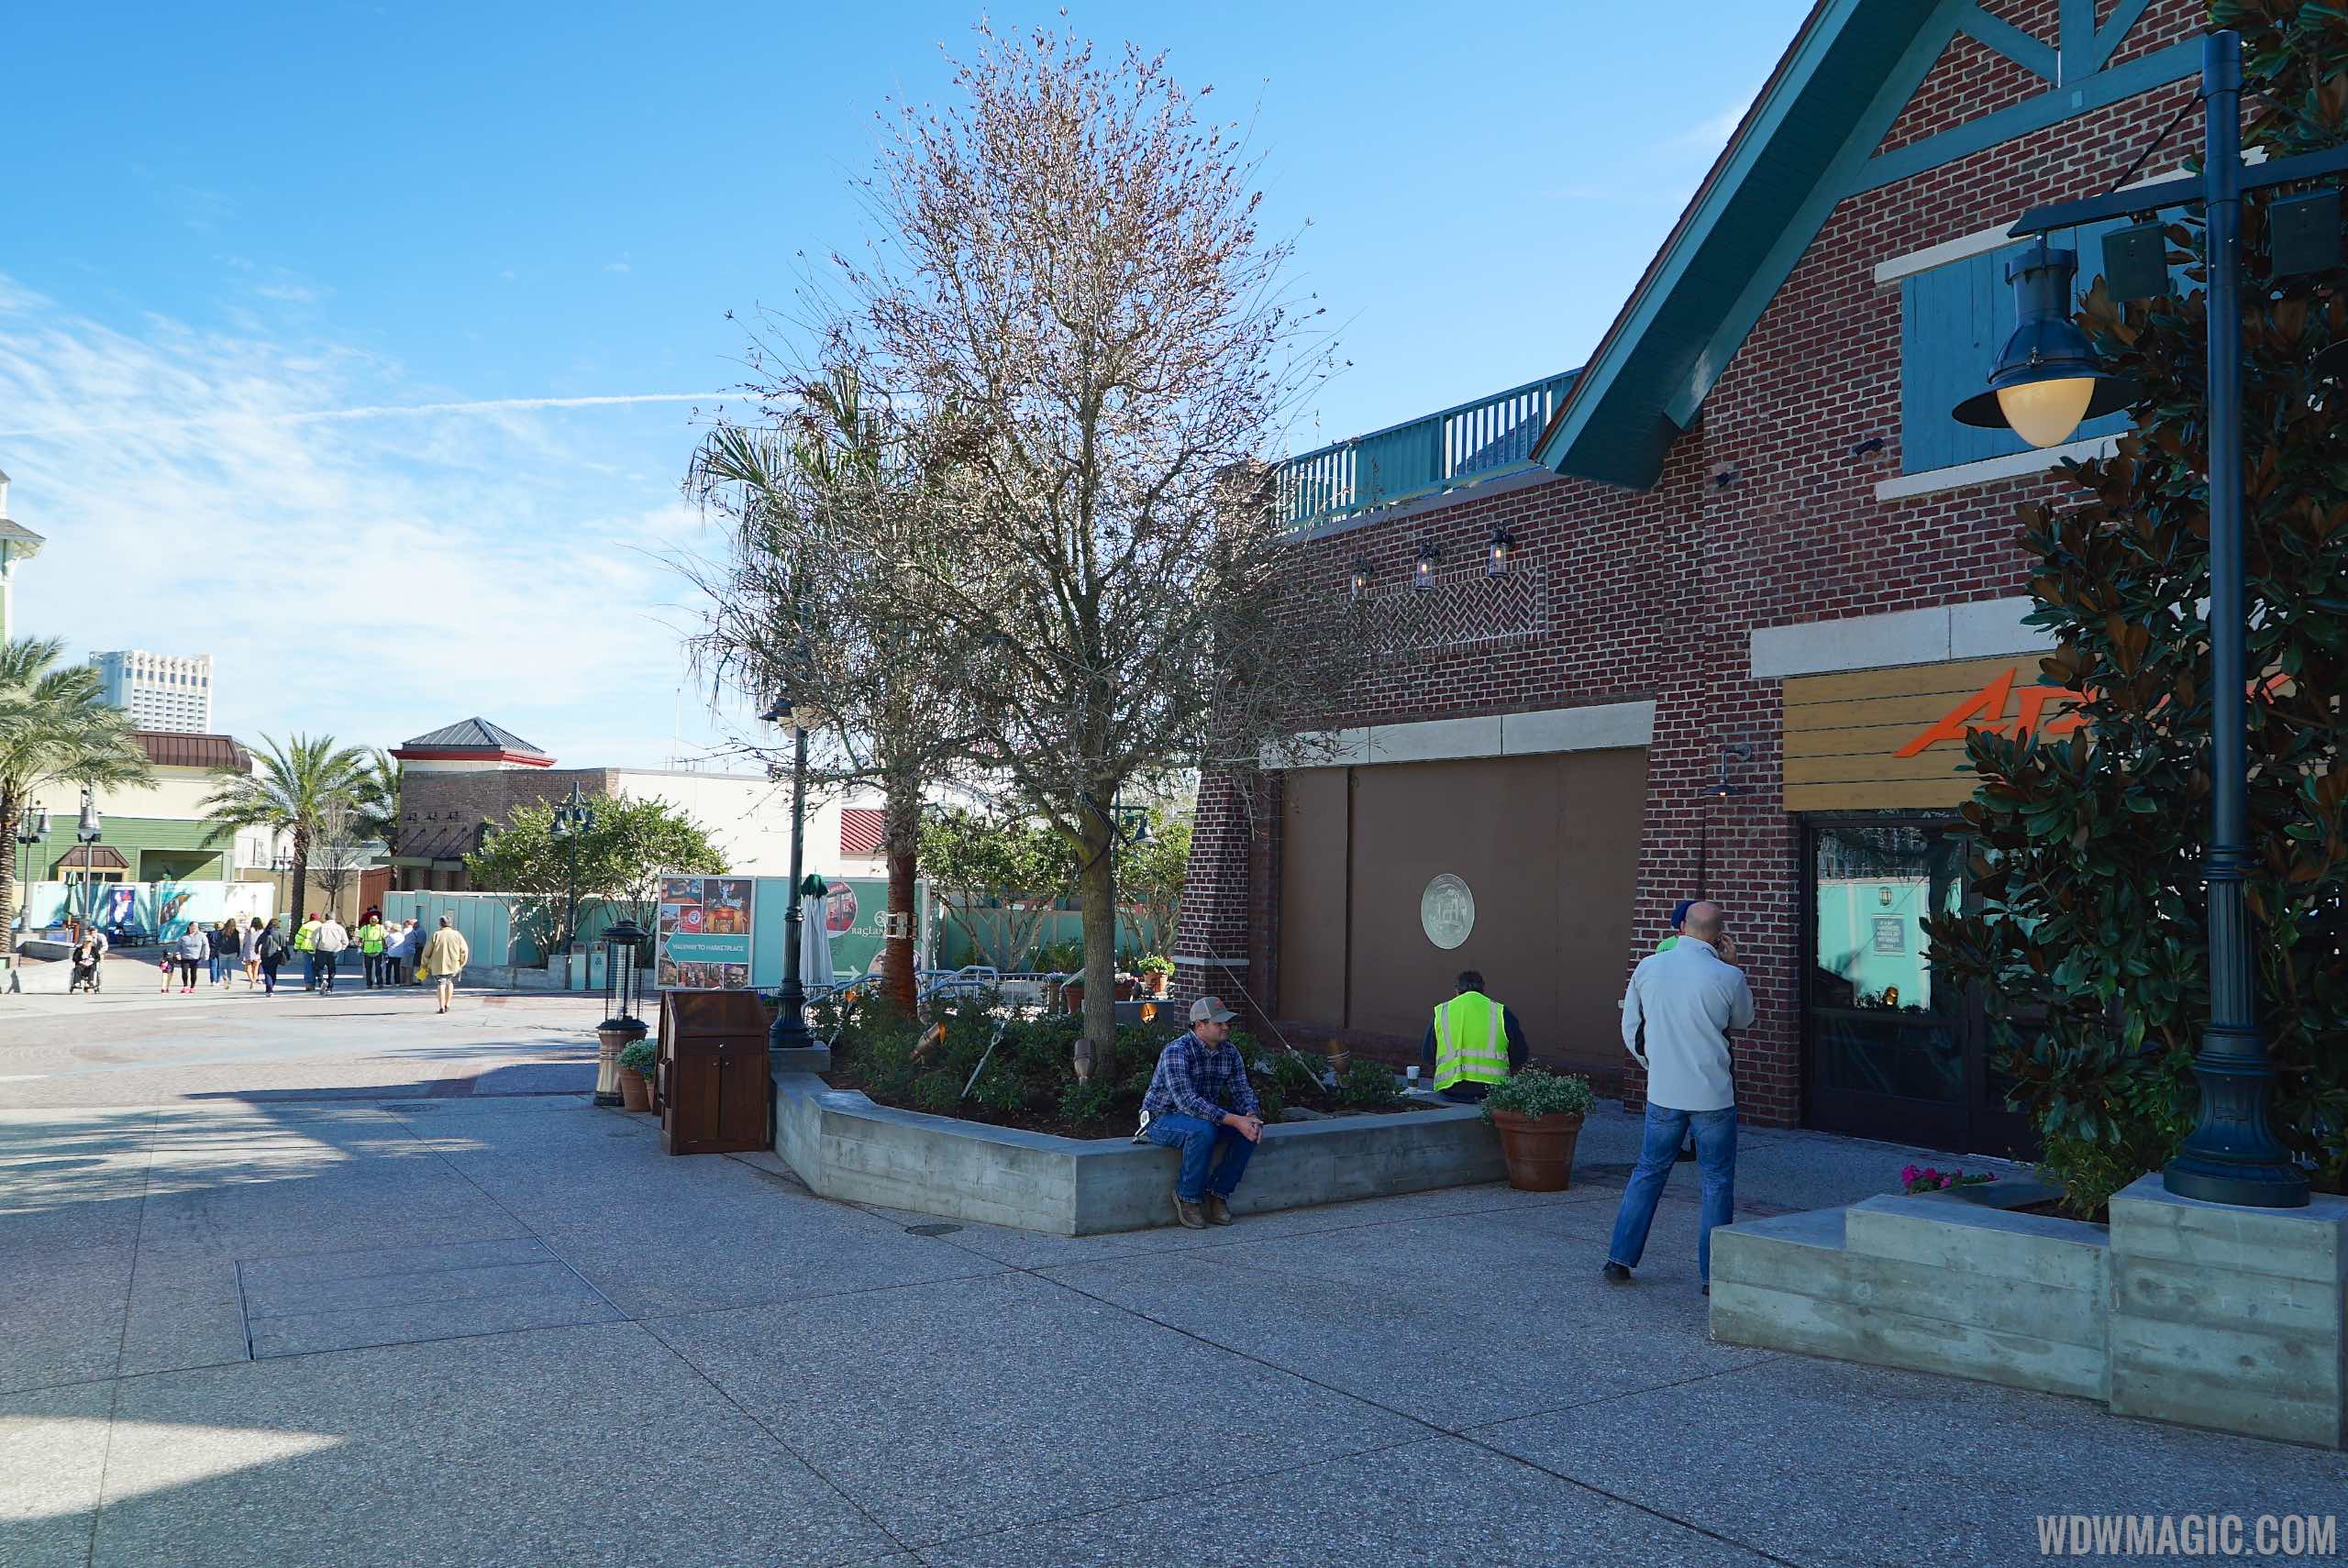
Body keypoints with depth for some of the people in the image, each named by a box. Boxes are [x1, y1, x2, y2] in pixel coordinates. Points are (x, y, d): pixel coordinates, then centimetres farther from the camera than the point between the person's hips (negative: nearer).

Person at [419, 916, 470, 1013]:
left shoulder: (436, 935, -2)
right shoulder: (457, 935, 2)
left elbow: (427, 951, 1)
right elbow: (464, 950, 1)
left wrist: (424, 965, 13)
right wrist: (461, 964, 14)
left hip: (439, 965, -2)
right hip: (453, 965, 2)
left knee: (440, 984, 1)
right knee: (449, 982, 21)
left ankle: (442, 1007, -10)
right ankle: (447, 1005, 19)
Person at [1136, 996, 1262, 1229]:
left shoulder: (1229, 1052, 0)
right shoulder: (1176, 1051, -25)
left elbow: (1242, 1091, 0)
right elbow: (1187, 1101, -34)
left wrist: (1252, 1116, -24)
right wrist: (1234, 1120, -39)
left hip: (1207, 1115, 7)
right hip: (1163, 1119, -7)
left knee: (1251, 1129, -13)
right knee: (1203, 1129, -36)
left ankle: (1218, 1193, -4)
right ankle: (1188, 1197, -16)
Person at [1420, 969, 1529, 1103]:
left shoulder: (1440, 1013, 14)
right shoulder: (1501, 1013, 11)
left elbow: (1427, 1060, 17)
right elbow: (1519, 1058, 12)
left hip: (1451, 1092, 1)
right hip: (1492, 1091, -1)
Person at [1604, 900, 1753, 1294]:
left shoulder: (1648, 967, -2)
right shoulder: (1727, 977, -11)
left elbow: (1630, 1029, 7)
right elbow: (1744, 1020, 10)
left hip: (1663, 1093, 3)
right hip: (1713, 1096, -3)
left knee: (1648, 1172, 16)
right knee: (1717, 1182, 9)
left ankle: (1620, 1259, 18)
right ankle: (1713, 1274, 12)